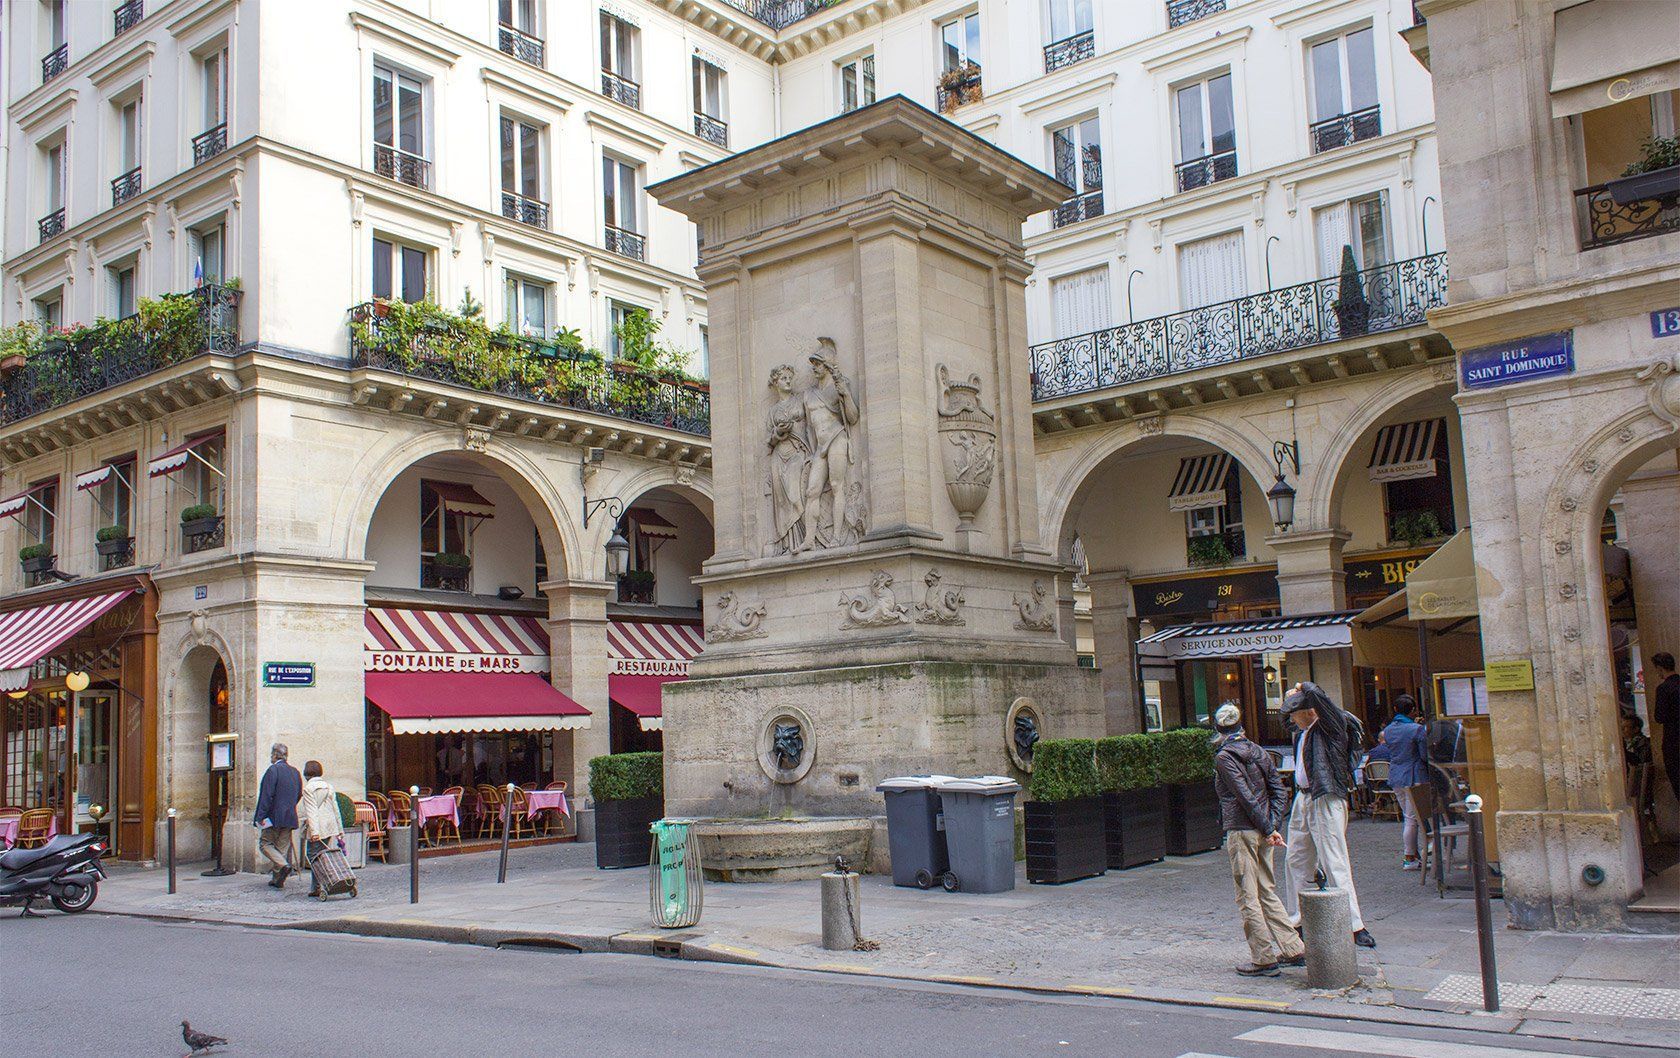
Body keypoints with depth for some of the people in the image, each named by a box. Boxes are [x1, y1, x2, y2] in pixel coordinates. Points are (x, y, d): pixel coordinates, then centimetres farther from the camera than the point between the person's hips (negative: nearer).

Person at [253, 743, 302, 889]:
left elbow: (266, 796, -16)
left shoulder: (273, 770, -13)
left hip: (274, 817, -7)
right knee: (283, 847, 10)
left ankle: (283, 865, -16)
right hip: (290, 817, 7)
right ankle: (277, 879, 12)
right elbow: (299, 794, 16)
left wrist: (260, 817, -14)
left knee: (265, 843, 4)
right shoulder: (295, 772, 10)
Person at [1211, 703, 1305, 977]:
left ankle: (1264, 958, 2)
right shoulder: (1259, 752, 10)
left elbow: (1247, 797, -16)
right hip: (1262, 832, 7)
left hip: (1241, 831, -7)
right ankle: (1293, 949, 15)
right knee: (1268, 892, 16)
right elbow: (1280, 791, 7)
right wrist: (1273, 826, 2)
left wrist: (1269, 829, -11)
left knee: (1247, 896, 0)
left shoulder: (1224, 757, -10)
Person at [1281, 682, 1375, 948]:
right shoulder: (1302, 732, 11)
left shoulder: (1332, 727, -13)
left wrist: (1302, 688, -9)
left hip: (1327, 802, -9)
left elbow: (1317, 696, -27)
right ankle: (1297, 919, 27)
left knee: (1335, 864, -9)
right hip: (1303, 799, 9)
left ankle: (1355, 926, -4)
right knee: (1296, 861, 15)